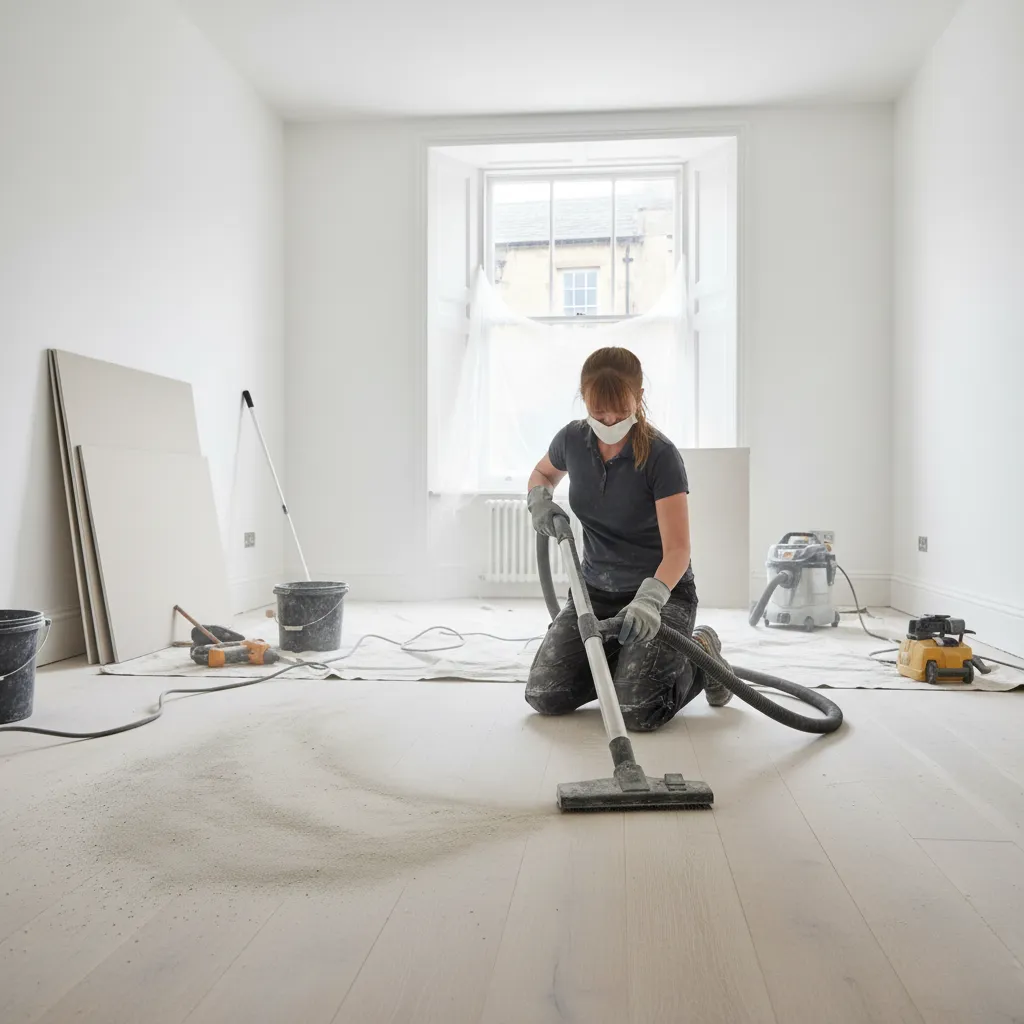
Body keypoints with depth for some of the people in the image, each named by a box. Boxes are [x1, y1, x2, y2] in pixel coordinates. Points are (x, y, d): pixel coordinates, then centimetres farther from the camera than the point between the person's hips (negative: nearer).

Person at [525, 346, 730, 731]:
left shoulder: (660, 455, -22)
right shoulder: (573, 439, -8)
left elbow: (677, 548, -24)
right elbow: (543, 473, 16)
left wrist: (649, 599, -43)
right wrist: (539, 500, -7)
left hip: (660, 592, -4)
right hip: (595, 589, 5)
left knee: (637, 711, -21)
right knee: (545, 694, -8)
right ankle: (620, 662, 20)